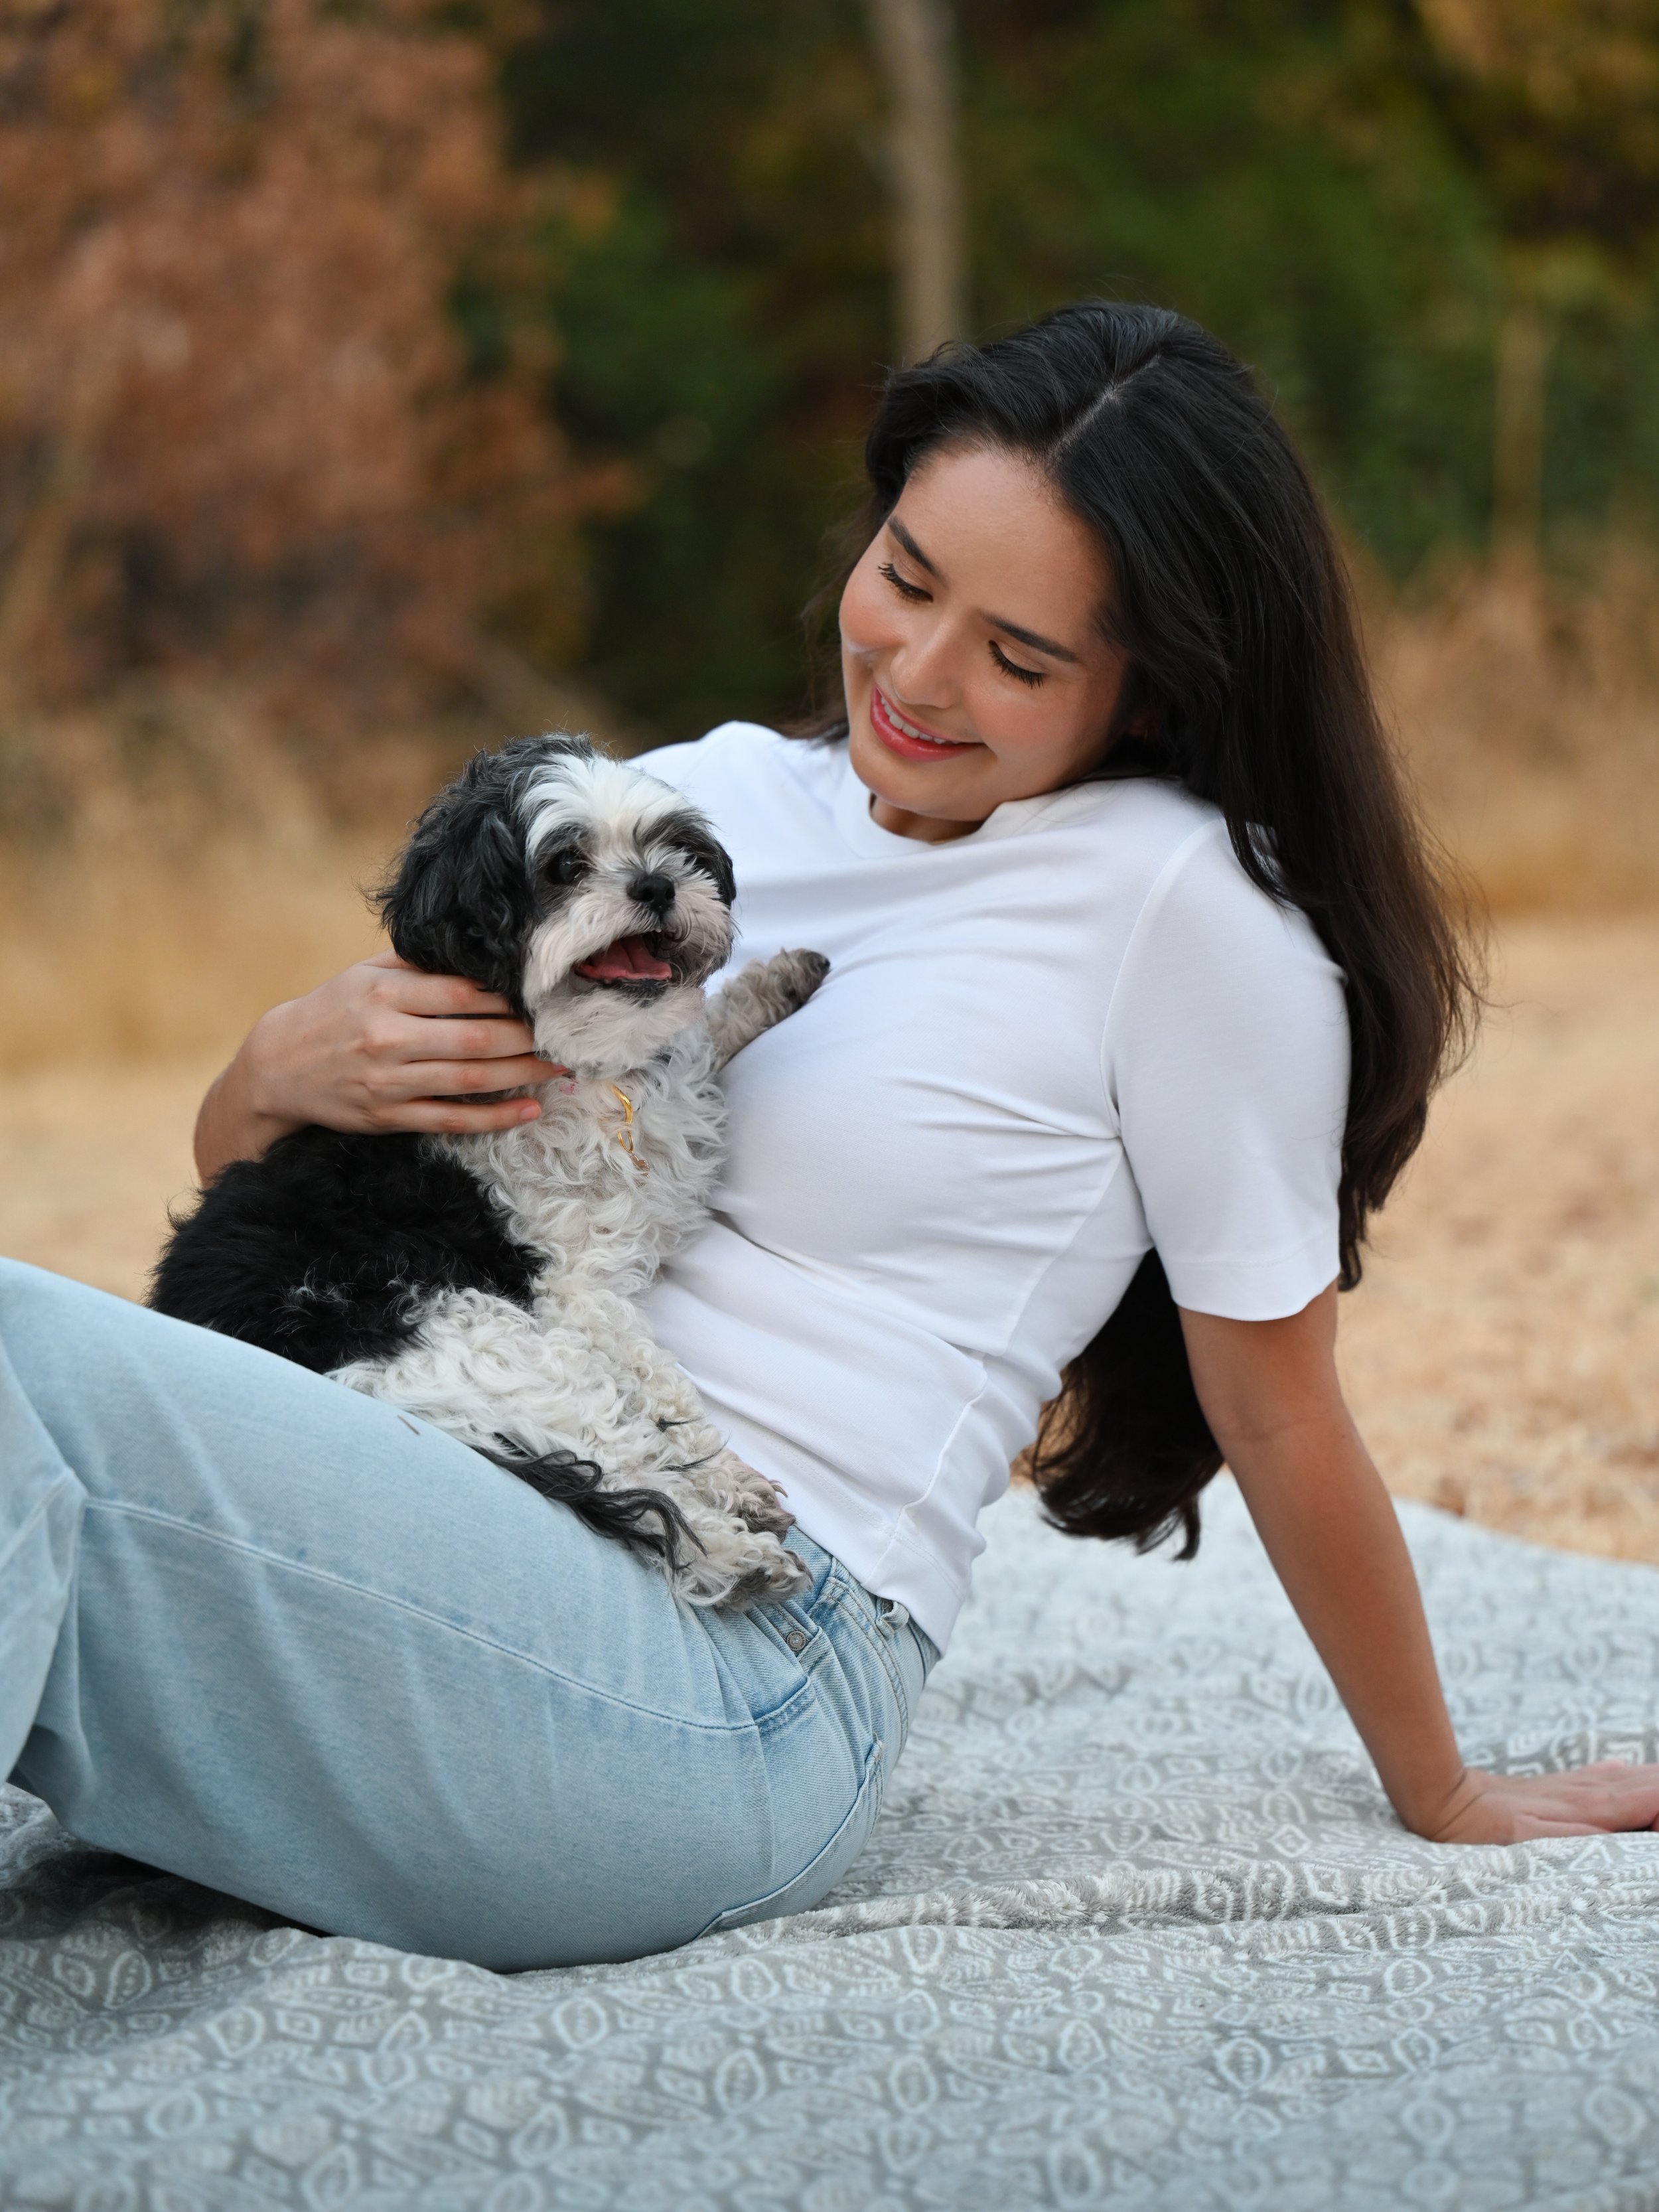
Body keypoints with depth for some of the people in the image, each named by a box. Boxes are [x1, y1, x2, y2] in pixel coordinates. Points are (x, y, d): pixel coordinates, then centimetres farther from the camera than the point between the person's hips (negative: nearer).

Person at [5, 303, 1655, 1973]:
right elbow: (239, 1172, 19)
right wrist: (286, 1066, -4)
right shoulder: (705, 798, 15)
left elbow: (1281, 1419, 8)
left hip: (738, 1677, -6)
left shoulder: (1186, 905, -3)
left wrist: (1444, 1803, 17)